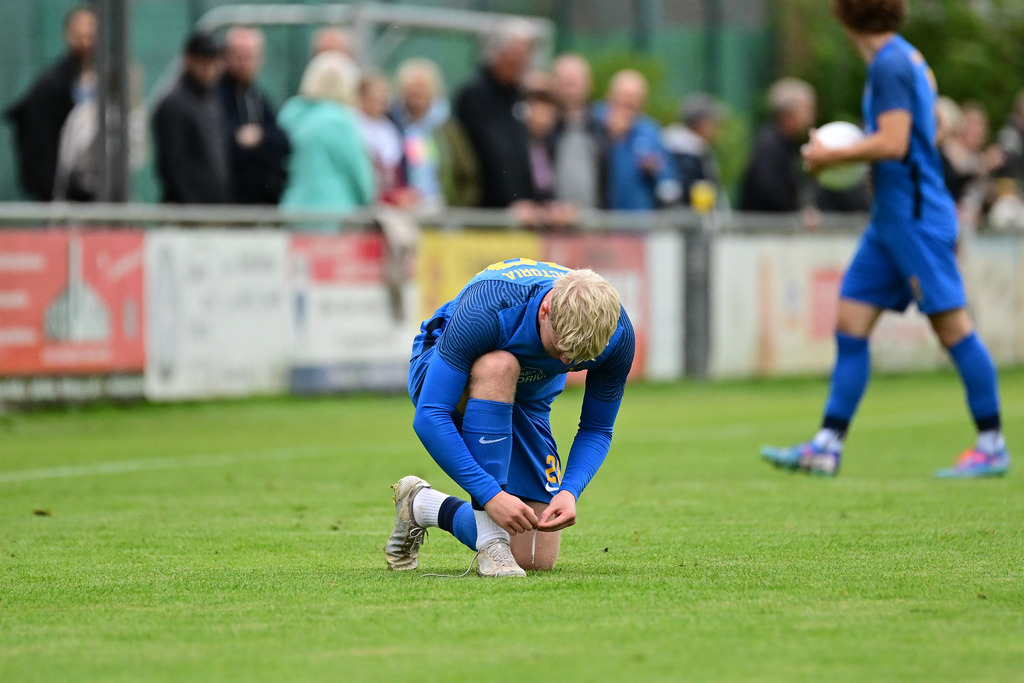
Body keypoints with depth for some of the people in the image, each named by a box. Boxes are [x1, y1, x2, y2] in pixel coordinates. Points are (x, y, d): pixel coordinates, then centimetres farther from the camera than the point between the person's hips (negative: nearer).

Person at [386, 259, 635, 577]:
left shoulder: (616, 333, -27)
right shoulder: (483, 311, -40)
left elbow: (596, 430, -13)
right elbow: (429, 418, -38)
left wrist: (570, 491, -31)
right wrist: (492, 495, -44)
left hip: (526, 403, 4)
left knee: (537, 560, -10)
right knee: (498, 366, -43)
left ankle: (421, 506, 17)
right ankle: (491, 540, -35)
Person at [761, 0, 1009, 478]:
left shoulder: (889, 65, -14)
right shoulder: (905, 58, 15)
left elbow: (893, 143, -23)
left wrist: (830, 156, -12)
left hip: (915, 218, -10)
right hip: (892, 219, 10)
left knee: (951, 325, -5)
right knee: (850, 325, 5)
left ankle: (993, 447, 1)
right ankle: (827, 446, 4)